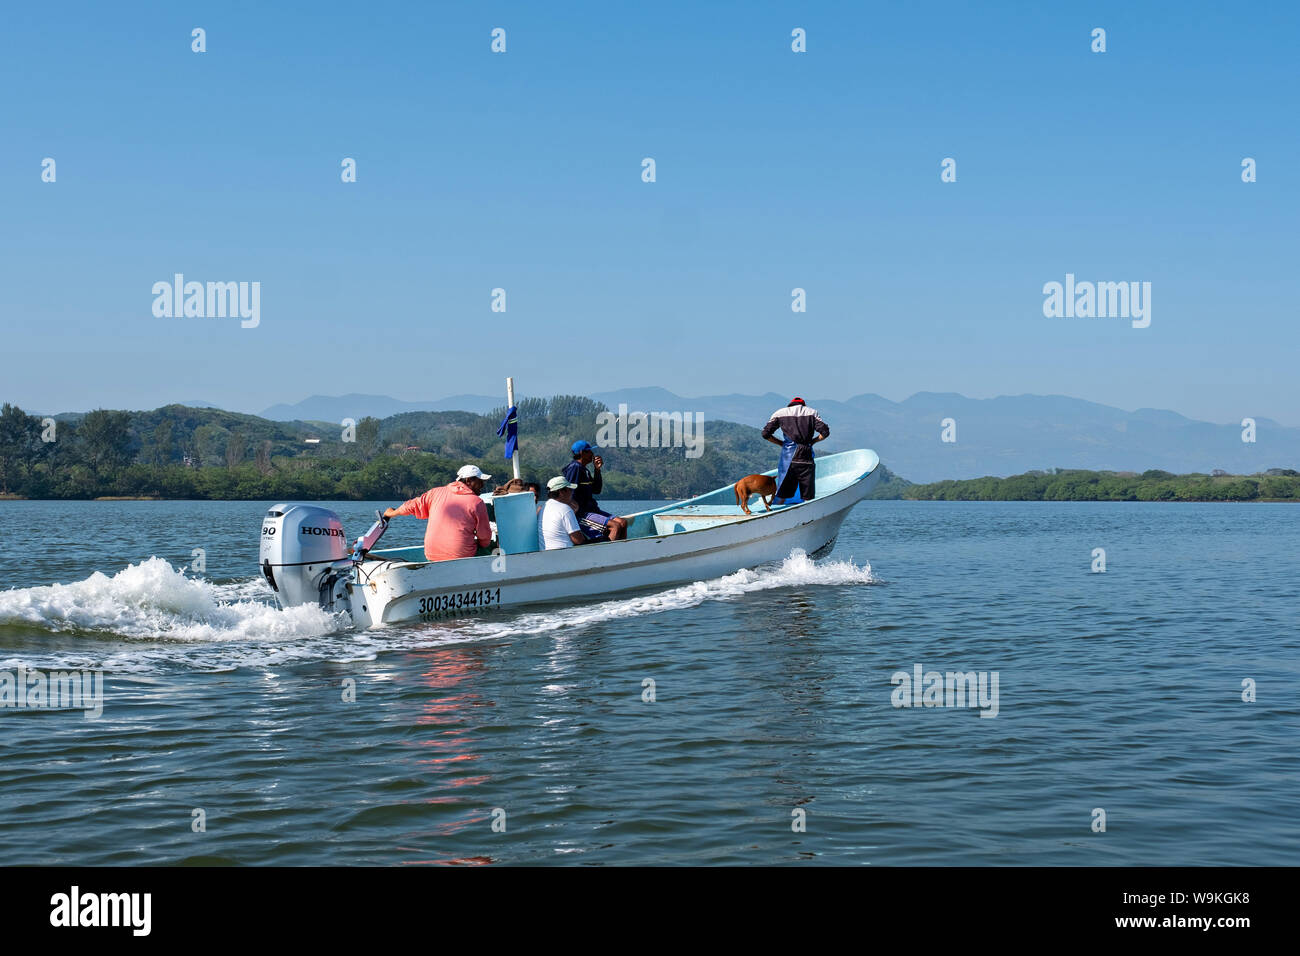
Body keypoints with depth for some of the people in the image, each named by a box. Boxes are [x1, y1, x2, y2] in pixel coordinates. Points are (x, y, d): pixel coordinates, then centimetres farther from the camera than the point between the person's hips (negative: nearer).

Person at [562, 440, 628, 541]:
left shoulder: (584, 470, 19)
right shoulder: (575, 467, -11)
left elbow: (596, 490, 20)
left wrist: (597, 470, 10)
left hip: (592, 510, 10)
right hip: (581, 514, -10)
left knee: (623, 523, -1)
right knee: (616, 526, -22)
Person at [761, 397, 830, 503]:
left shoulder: (780, 413, 13)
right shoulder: (812, 412, 13)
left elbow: (766, 434, 7)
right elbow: (825, 432, 4)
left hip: (788, 457, 1)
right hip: (806, 458, 0)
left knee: (781, 495, 3)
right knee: (808, 498, 4)